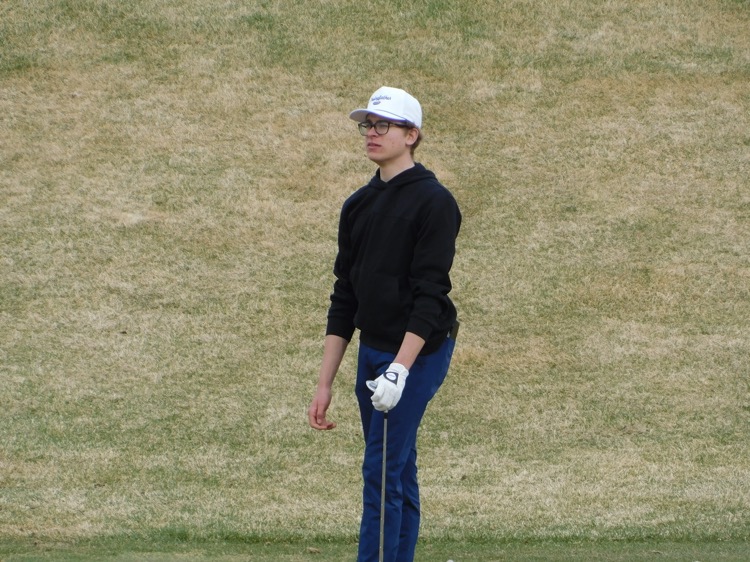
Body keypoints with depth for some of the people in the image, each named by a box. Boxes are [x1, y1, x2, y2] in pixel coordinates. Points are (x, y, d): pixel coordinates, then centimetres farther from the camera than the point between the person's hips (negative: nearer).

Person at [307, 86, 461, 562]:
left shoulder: (433, 201, -11)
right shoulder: (359, 205, 12)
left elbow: (430, 294, -17)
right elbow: (345, 296, 13)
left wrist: (400, 368, -25)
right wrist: (326, 384, 10)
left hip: (418, 352, -8)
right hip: (372, 352, 8)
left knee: (383, 472, -11)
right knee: (397, 472, 11)